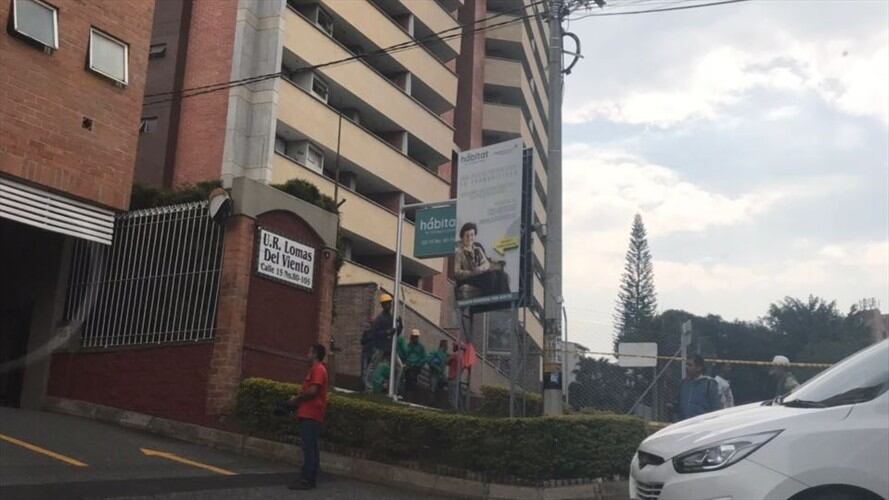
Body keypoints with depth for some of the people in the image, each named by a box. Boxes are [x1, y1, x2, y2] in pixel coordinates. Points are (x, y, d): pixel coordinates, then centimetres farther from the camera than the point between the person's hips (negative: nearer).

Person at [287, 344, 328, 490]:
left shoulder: (317, 369, -10)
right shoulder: (317, 369, 21)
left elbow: (312, 391, -21)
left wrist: (297, 399, -8)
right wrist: (299, 399, 9)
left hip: (311, 414, -10)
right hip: (310, 414, 10)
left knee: (309, 448, -11)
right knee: (312, 448, 9)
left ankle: (307, 480, -12)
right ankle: (310, 479, 12)